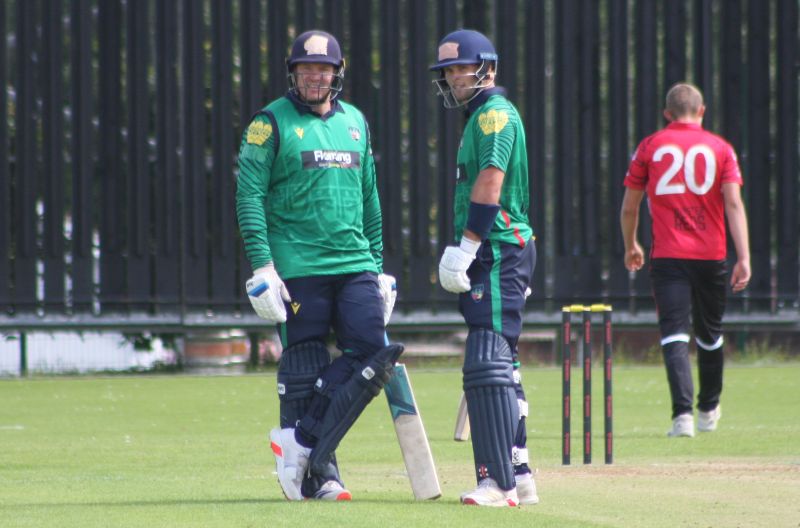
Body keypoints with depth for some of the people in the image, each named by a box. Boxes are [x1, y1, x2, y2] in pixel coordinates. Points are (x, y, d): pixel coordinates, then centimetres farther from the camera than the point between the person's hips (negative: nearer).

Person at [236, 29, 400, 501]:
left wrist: (378, 265, 17)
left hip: (355, 266, 5)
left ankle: (300, 441, -3)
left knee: (373, 352, -9)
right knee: (305, 370, -3)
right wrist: (261, 265, -16)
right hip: (298, 266, -5)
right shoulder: (272, 123, -1)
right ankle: (318, 473, 5)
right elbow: (249, 196, -7)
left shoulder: (356, 122, 16)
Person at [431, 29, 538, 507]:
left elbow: (490, 182, -19)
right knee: (500, 363, 14)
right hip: (496, 255, 11)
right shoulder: (485, 116, 22)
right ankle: (518, 475, 18)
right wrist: (463, 252, 17)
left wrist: (466, 247, -23)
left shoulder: (495, 113, -9)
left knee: (488, 363, -15)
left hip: (497, 253, -11)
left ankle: (499, 481, -20)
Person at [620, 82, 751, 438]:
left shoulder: (650, 147, 5)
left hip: (667, 255, -2)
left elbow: (629, 208, 8)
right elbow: (734, 204, -6)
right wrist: (743, 258, -10)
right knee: (709, 334, 19)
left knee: (674, 333, -8)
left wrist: (631, 247, 26)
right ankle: (708, 410, 34)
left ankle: (683, 413, -26)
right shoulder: (720, 148, 5)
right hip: (711, 255, 2)